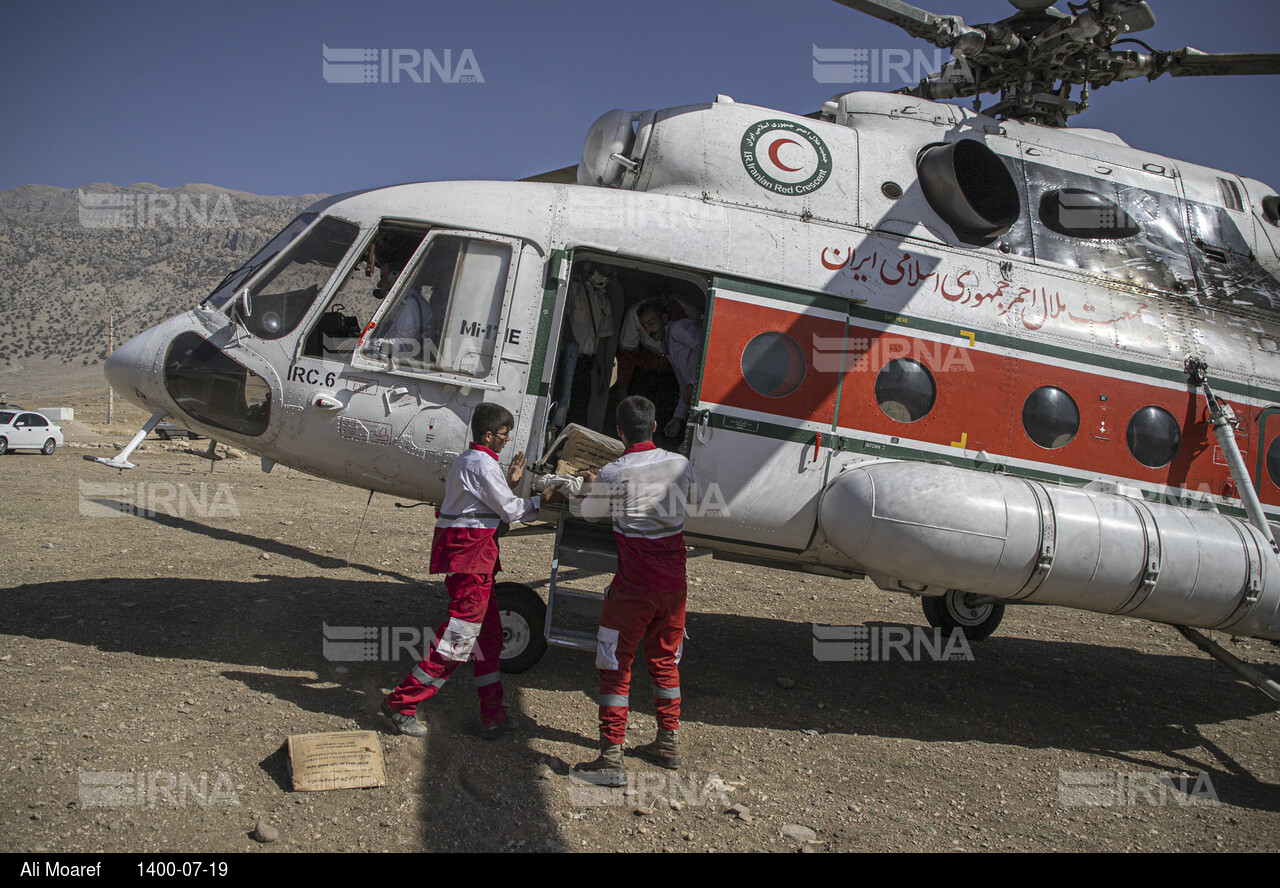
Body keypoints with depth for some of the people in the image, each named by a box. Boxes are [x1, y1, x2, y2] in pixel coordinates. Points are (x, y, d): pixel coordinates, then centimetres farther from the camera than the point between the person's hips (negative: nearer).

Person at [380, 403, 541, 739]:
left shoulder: (465, 460, 18)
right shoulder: (485, 465, -13)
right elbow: (510, 512, -9)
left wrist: (508, 482, 16)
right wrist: (539, 501, 5)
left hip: (459, 545, 11)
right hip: (471, 550, -11)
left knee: (488, 631, 12)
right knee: (461, 630, -7)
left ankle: (493, 715, 18)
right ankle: (402, 703, 0)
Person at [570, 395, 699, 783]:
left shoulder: (613, 474, -15)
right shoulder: (679, 464, -1)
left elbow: (590, 513, 3)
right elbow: (694, 496, 21)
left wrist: (593, 485, 24)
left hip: (634, 587, -5)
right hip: (674, 583, 5)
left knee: (615, 666, 5)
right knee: (664, 660, 21)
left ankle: (611, 759, 7)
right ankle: (668, 743, 33)